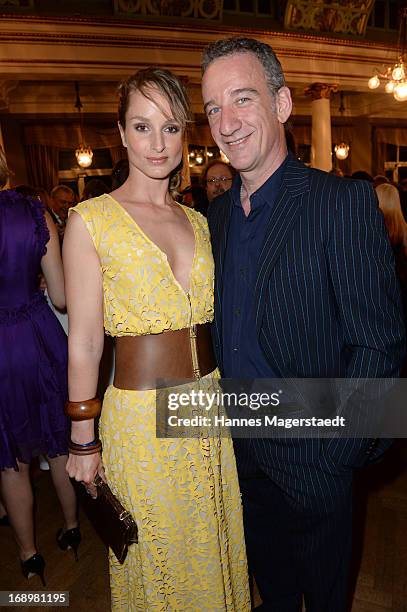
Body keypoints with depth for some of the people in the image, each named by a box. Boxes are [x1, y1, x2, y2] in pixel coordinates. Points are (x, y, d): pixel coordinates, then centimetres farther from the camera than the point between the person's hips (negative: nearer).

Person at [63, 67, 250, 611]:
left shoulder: (197, 220, 6)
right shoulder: (91, 219, -9)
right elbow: (84, 343, -8)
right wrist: (83, 441, -4)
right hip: (139, 418, -4)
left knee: (212, 549, 25)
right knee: (156, 560, 19)